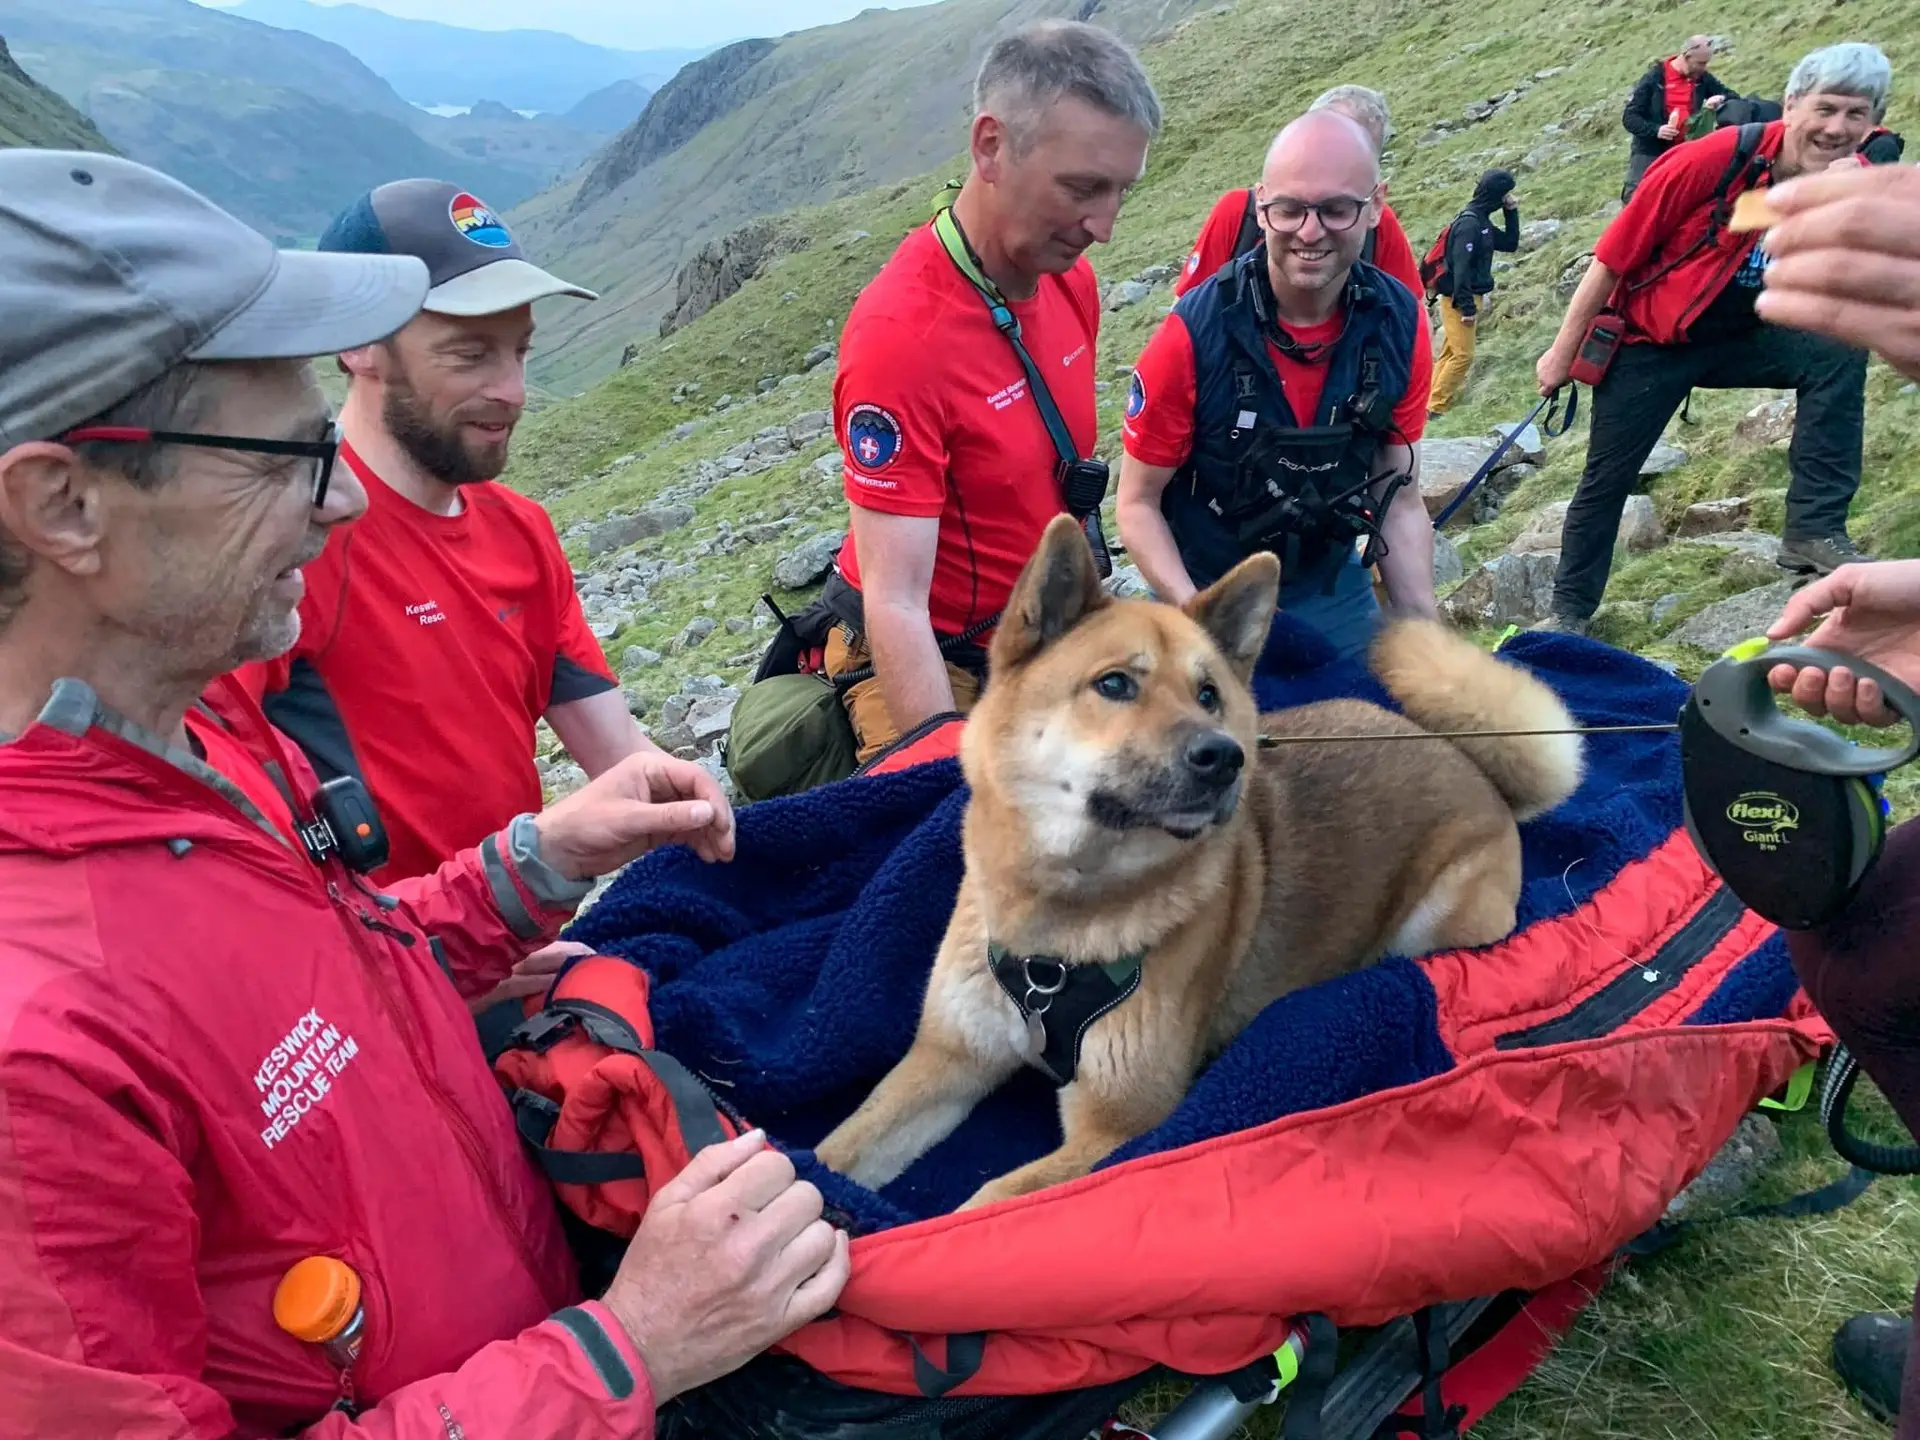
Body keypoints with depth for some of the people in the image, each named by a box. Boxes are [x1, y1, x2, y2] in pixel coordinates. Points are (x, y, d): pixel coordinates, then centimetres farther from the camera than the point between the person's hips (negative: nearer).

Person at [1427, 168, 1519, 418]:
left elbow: (1510, 244, 19)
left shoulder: (1481, 221, 12)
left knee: (1450, 353, 10)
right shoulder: (1469, 223, -18)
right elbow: (1461, 266, -22)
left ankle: (1433, 406, 13)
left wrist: (1511, 212, 8)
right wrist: (1467, 306, -23)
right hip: (1458, 299, -10)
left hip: (1464, 298, 10)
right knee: (1463, 355, -11)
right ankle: (1435, 408, -9)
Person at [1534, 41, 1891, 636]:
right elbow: (1613, 259, -16)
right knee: (1606, 480, 0)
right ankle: (1570, 609, 19)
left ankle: (1815, 531, -13)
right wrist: (1562, 352, -11)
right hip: (1648, 343, -4)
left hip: (1738, 339, 4)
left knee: (1839, 355, -19)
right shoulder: (1714, 160, -23)